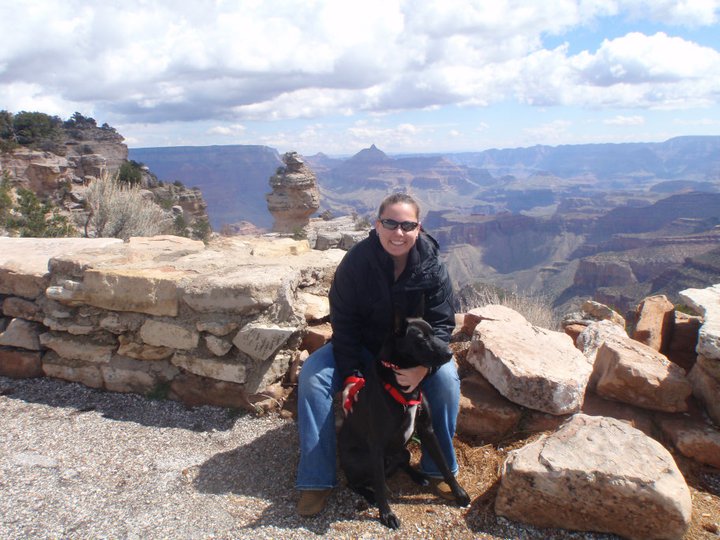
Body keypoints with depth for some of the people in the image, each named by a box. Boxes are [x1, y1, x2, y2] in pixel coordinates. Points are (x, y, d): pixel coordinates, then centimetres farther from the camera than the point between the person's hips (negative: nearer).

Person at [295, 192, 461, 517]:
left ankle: (440, 469, -5)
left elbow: (441, 325, -14)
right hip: (363, 347, 0)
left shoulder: (432, 268, -17)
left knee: (446, 377, -29)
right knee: (312, 375, -23)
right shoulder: (356, 262, -18)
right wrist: (351, 374, -23)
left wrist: (422, 366, -32)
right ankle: (316, 480, -11)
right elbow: (343, 322, -14)